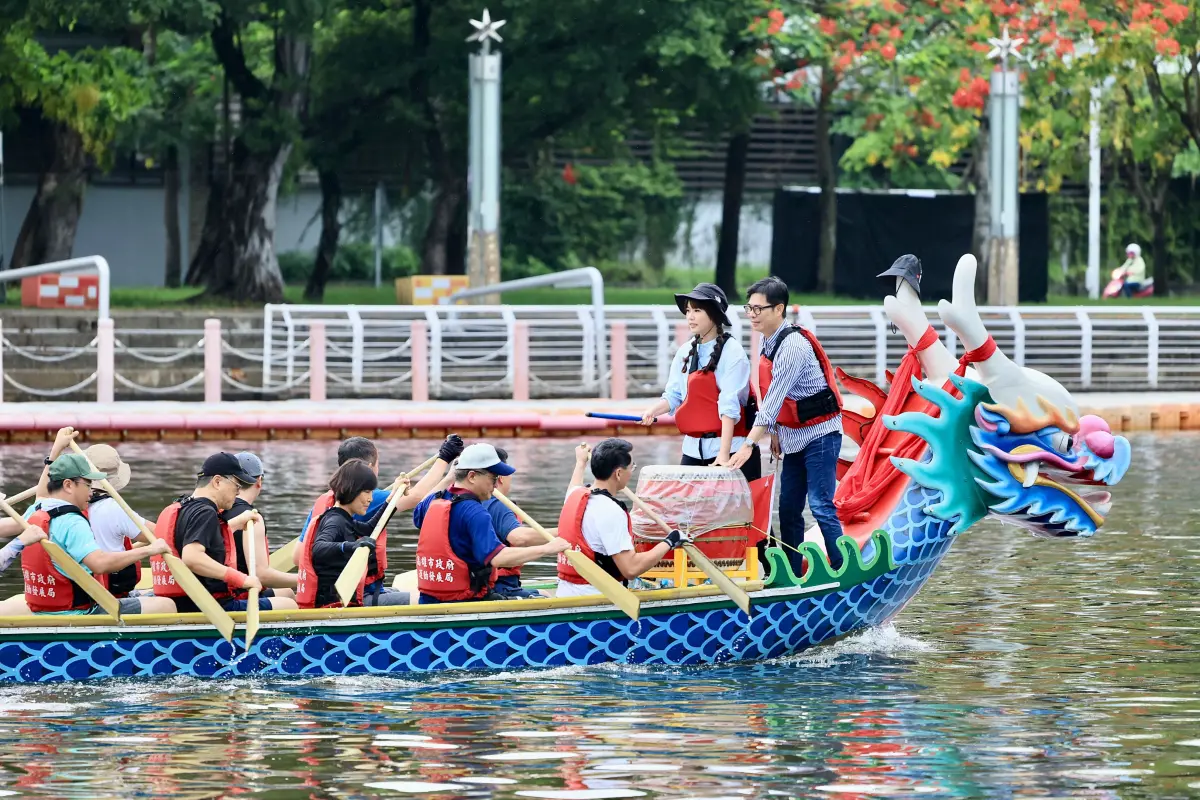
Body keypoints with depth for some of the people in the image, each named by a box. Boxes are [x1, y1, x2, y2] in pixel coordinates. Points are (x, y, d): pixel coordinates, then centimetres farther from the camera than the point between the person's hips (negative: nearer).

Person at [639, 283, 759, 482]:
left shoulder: (732, 352, -9)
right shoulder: (685, 353, 10)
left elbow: (729, 405, -16)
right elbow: (673, 396, 11)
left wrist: (723, 453, -22)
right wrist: (653, 411, -11)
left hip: (730, 447, -6)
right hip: (694, 450, 6)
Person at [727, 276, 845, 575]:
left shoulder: (793, 346, -22)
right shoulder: (768, 342, 5)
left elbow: (774, 400, -26)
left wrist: (749, 445, -28)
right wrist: (775, 433, 12)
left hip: (819, 434, -9)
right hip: (794, 437, 9)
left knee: (821, 506, -12)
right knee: (788, 509, 8)